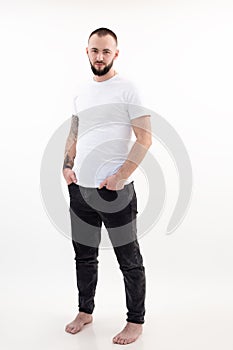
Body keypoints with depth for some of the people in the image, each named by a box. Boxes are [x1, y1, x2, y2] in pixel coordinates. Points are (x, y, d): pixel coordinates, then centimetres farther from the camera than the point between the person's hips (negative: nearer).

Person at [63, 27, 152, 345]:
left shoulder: (127, 90, -5)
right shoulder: (82, 93, 14)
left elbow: (145, 138, -11)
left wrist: (120, 176, -17)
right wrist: (67, 166, 7)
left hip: (114, 190, -6)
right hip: (80, 188, 6)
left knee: (130, 261, 5)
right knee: (84, 256, 17)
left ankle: (136, 322, 20)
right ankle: (85, 311, 34)